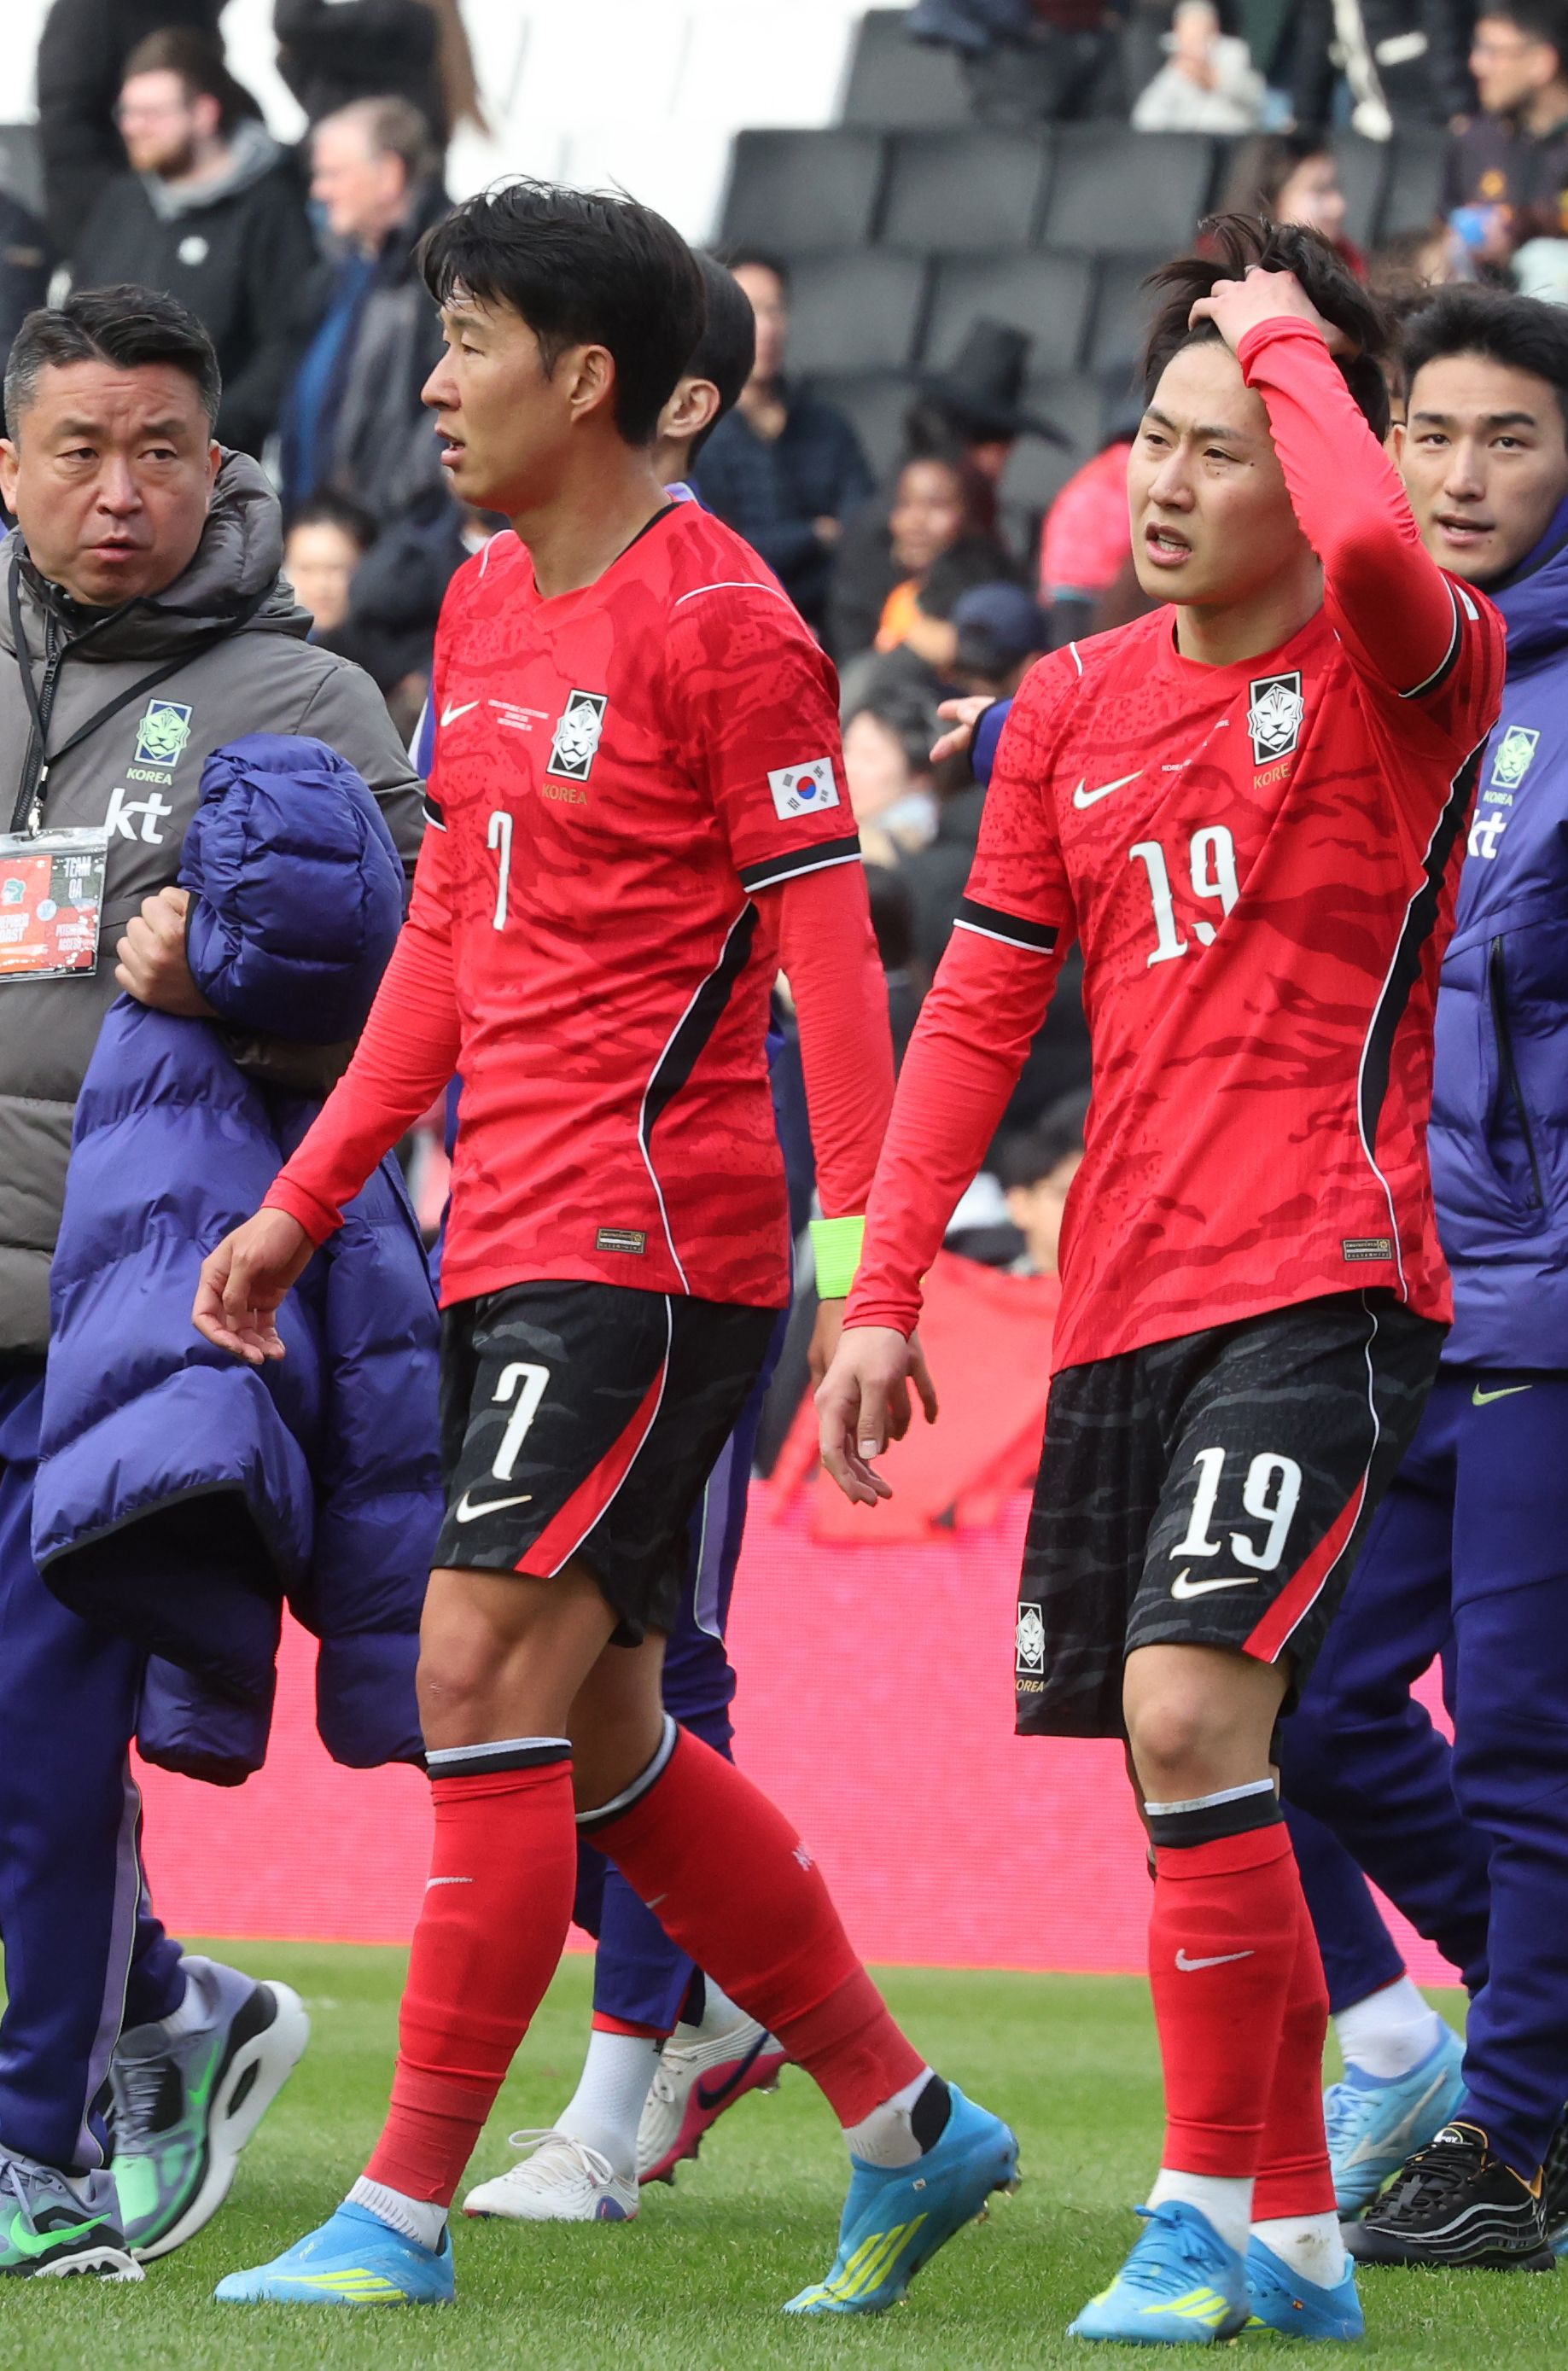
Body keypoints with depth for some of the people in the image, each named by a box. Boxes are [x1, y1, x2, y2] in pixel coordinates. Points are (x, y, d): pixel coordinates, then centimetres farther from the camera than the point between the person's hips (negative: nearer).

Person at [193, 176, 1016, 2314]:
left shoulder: (718, 622, -10)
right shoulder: (483, 615, 16)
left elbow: (826, 936, -13)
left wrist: (855, 1235, -20)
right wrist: (302, 1205, 21)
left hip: (653, 1236, -9)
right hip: (513, 1239, 9)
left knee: (489, 1677, -12)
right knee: (596, 1736, 11)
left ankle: (406, 2214, -10)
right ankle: (907, 2123, 21)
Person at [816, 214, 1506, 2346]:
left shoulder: (1409, 672, -5)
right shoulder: (1077, 706, 13)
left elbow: (1375, 547, -31)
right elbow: (980, 1006, 16)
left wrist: (1294, 340, -14)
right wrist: (885, 1292, 10)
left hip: (1324, 1287, -7)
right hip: (1123, 1296, 7)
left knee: (1192, 1711, -20)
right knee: (1187, 1768, 9)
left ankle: (1210, 2209, -10)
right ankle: (1293, 2231, 20)